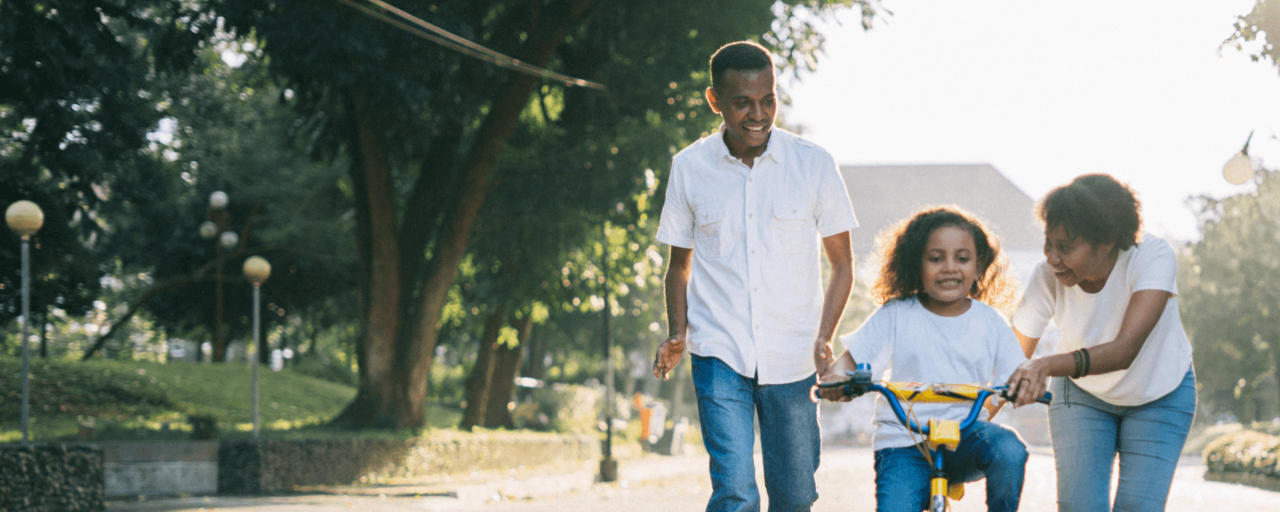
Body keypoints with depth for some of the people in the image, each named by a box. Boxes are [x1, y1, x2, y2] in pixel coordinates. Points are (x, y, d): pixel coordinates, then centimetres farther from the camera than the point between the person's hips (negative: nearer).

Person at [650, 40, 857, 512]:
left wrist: (824, 338, -9)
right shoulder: (690, 168, 0)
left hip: (792, 361, 1)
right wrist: (677, 335, -4)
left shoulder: (813, 164, -3)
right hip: (720, 355, -1)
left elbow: (842, 264, 5)